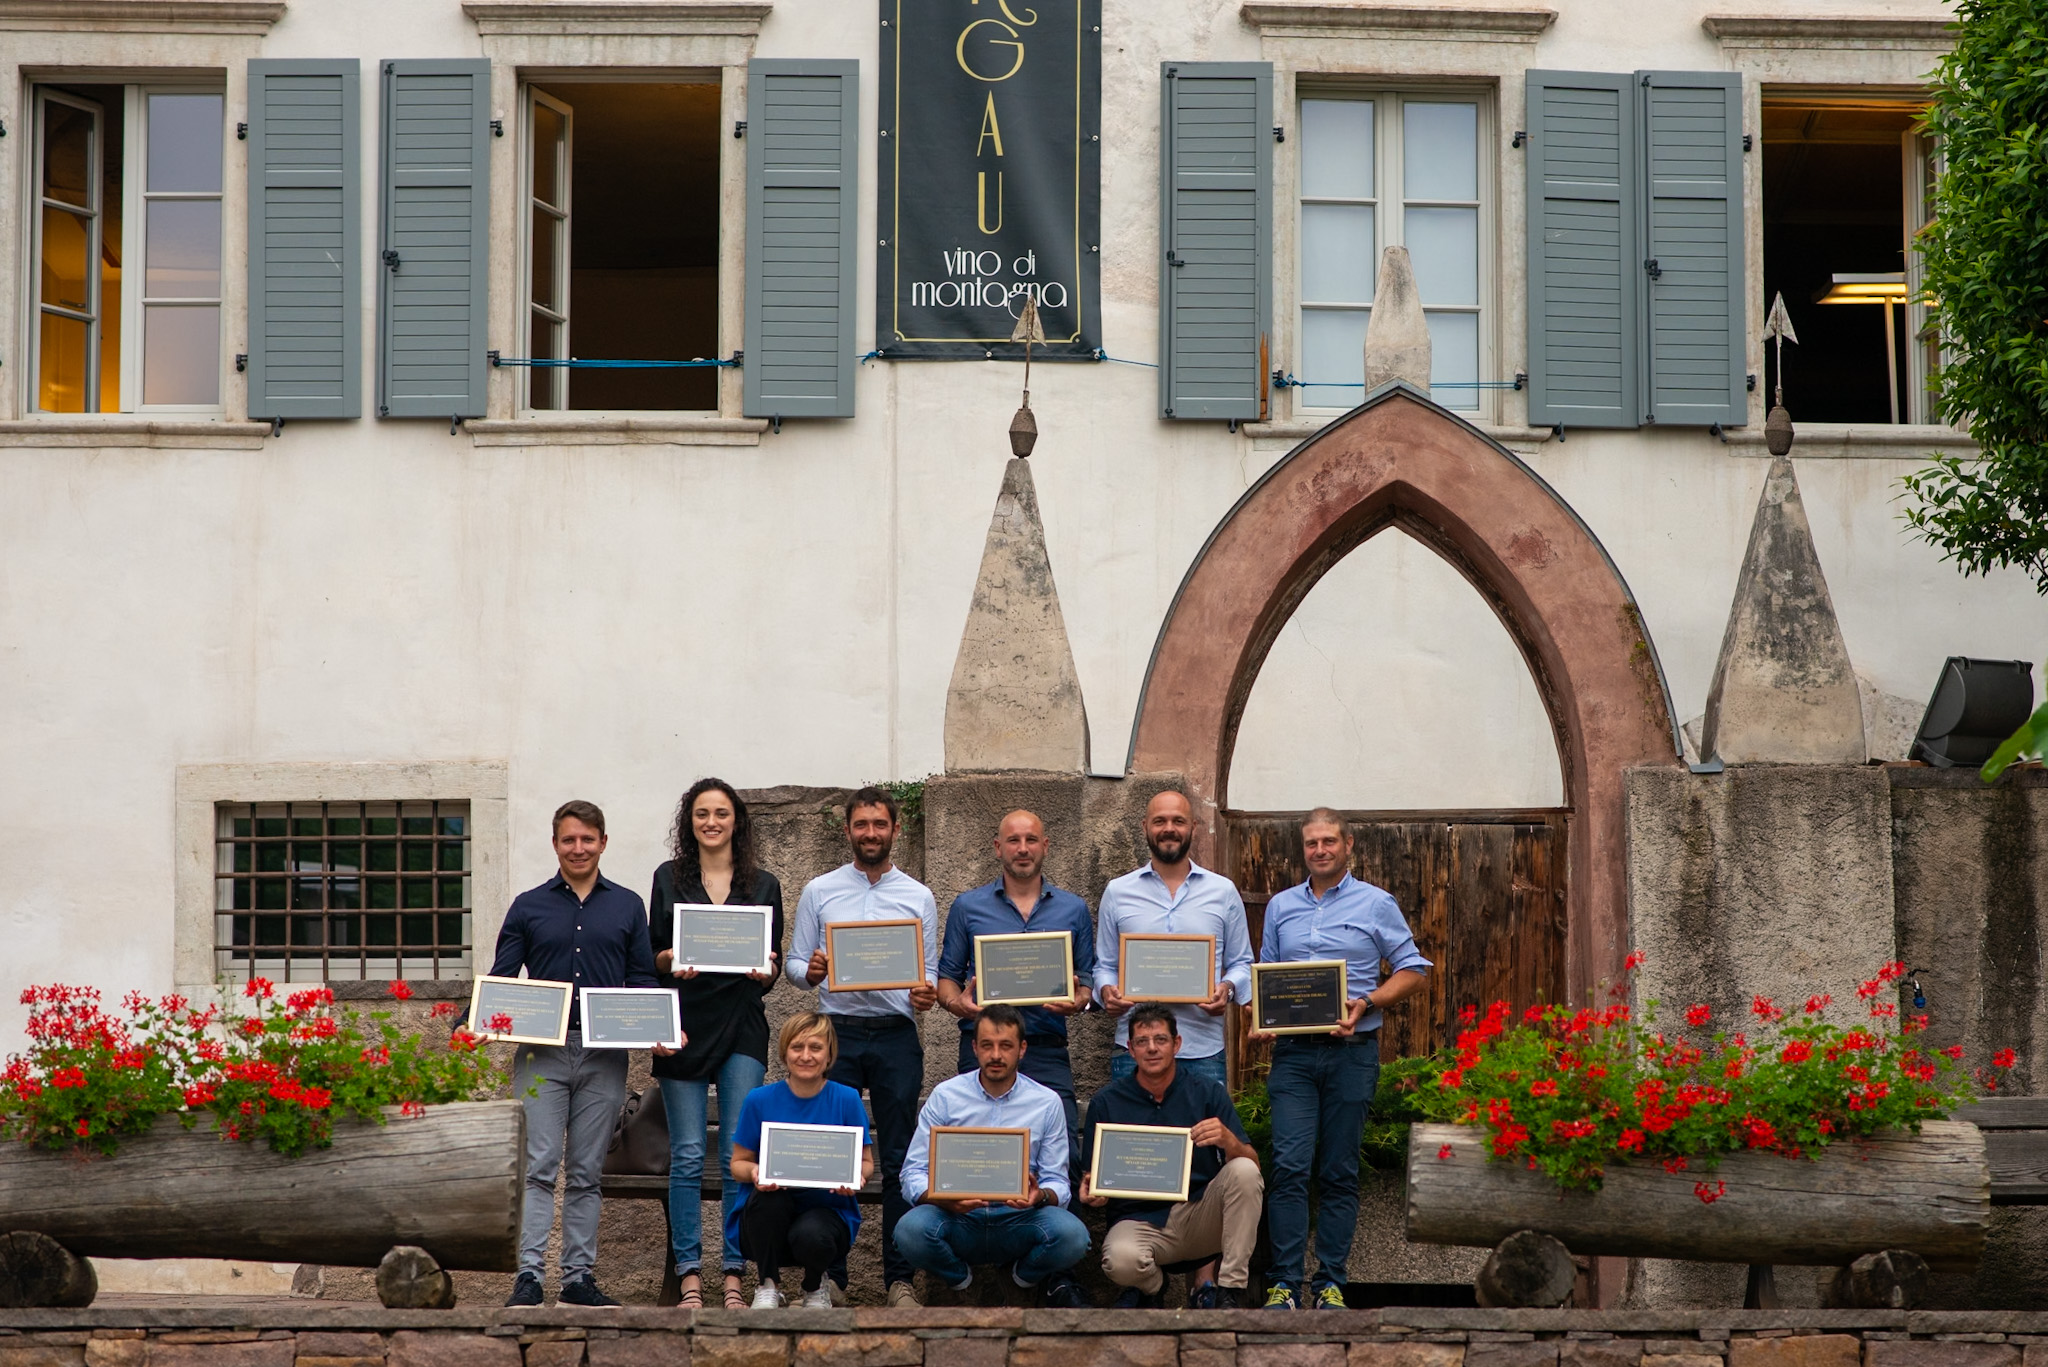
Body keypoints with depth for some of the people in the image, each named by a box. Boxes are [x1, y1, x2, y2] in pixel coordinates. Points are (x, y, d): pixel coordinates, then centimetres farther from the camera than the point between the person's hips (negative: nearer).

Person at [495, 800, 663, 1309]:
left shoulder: (628, 906, 12)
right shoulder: (528, 907, 10)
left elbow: (643, 980, 10)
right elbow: (501, 979, 7)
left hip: (604, 1054, 1)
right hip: (542, 1051, -1)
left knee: (587, 1172, 6)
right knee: (538, 1167, -8)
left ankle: (579, 1276, 9)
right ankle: (529, 1274, -11)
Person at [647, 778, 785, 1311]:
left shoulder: (763, 885, 10)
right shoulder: (669, 878, 9)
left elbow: (774, 971, 12)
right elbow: (653, 955, 9)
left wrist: (766, 972, -10)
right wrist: (671, 960, -12)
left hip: (741, 1026, 0)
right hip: (684, 1026, 0)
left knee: (739, 1157, -2)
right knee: (687, 1157, -1)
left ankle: (734, 1274, 2)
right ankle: (689, 1273, 3)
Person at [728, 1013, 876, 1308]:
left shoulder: (847, 1100, -1)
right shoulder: (759, 1100, 1)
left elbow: (866, 1162, 5)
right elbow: (738, 1164, 6)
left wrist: (856, 1177, -20)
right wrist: (754, 1172, -19)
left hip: (828, 1211, -1)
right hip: (767, 1223, 1)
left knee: (812, 1236, -36)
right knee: (768, 1194, -34)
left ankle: (815, 1287, 5)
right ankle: (768, 1285, -8)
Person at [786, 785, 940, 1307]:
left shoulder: (919, 898, 10)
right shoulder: (819, 892, 8)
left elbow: (930, 971, 10)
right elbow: (794, 963, 8)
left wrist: (925, 994, -12)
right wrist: (810, 971, -15)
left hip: (896, 1035, 0)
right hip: (837, 1033, 0)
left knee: (899, 1160, 1)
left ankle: (899, 1276, 5)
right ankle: (829, 1272, 6)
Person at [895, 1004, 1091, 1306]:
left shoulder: (1047, 1102, 5)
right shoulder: (945, 1096, 2)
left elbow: (1058, 1184, 4)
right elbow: (913, 1175, -1)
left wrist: (1041, 1196, -22)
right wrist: (944, 1199, -25)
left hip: (1019, 1223, 0)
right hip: (958, 1221, 0)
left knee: (1071, 1233, -32)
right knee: (911, 1229, -34)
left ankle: (1028, 1272, 6)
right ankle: (958, 1276, 2)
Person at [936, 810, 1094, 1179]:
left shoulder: (1074, 910, 13)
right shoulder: (968, 907, 10)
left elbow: (1088, 979, 14)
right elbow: (947, 975, 11)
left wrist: (1077, 1002, -8)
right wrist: (957, 1003, -11)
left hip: (1047, 1051, 0)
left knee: (1064, 1155, -11)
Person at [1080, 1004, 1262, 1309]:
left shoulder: (1208, 1093, 2)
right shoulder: (1106, 1103, 3)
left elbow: (1251, 1164, -5)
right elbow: (1093, 1178, 7)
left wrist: (1228, 1140, -27)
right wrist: (1091, 1192, -17)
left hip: (1200, 1220, 1)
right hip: (1138, 1221, -1)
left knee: (1243, 1170, -26)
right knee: (1121, 1260, -35)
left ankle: (1230, 1292, -17)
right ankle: (1153, 1284, 5)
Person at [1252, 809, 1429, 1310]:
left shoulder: (1375, 905, 4)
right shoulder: (1281, 906, 14)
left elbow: (1413, 969, 4)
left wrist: (1366, 1004, -10)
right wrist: (1259, 1021, 0)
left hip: (1352, 1052, -2)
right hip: (1292, 1052, 2)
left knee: (1339, 1172, 2)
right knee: (1290, 1165, -9)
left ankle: (1330, 1282, 7)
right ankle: (1285, 1282, -8)